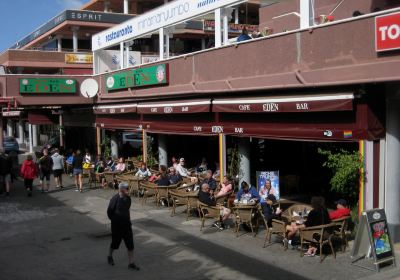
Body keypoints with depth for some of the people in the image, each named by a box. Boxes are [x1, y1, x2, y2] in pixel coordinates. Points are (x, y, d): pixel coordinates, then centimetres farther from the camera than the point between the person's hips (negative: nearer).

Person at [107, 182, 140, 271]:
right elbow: (109, 211, -11)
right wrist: (114, 220, 0)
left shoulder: (128, 198, -2)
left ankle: (131, 263, 12)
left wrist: (128, 219, 12)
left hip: (127, 225, 5)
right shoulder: (115, 199, -21)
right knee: (115, 242, 14)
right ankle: (110, 256, 42)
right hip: (117, 226, -5)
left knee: (130, 244, 3)